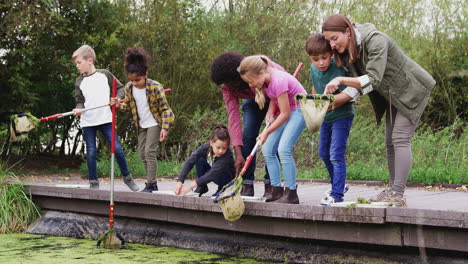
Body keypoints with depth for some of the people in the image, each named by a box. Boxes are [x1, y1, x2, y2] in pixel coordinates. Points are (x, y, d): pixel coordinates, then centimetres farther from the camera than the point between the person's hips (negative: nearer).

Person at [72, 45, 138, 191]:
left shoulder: (105, 74, 2)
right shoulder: (79, 81, 7)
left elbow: (120, 87, 9)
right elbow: (80, 101, 8)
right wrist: (78, 109, -12)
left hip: (105, 119, -1)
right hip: (87, 122, 1)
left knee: (117, 148, -5)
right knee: (91, 152, 1)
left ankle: (127, 176, 12)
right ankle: (93, 182, 11)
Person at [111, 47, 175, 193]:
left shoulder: (155, 87, -22)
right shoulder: (129, 88, -6)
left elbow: (165, 108, -16)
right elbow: (128, 105, 10)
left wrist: (164, 127, -22)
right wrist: (119, 104, -12)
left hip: (154, 123, -6)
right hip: (141, 125, 7)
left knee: (149, 151, -16)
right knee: (142, 153, 8)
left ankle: (151, 183, -12)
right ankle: (152, 184, 17)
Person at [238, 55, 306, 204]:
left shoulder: (278, 81, -30)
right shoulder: (265, 80, -4)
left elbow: (285, 114, -24)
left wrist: (266, 132, -18)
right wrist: (270, 113, -7)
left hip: (299, 110, -9)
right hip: (285, 110, 9)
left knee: (284, 149, -22)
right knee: (267, 149, 2)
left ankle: (291, 194, -16)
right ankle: (277, 191, 7)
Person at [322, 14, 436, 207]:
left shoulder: (375, 41, -30)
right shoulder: (347, 52, -4)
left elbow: (373, 79, -36)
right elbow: (357, 86, -2)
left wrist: (341, 80, -43)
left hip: (412, 90, -9)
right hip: (392, 96, 9)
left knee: (400, 138, -15)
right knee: (390, 142, 7)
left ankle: (398, 194, -17)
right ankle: (392, 191, 13)